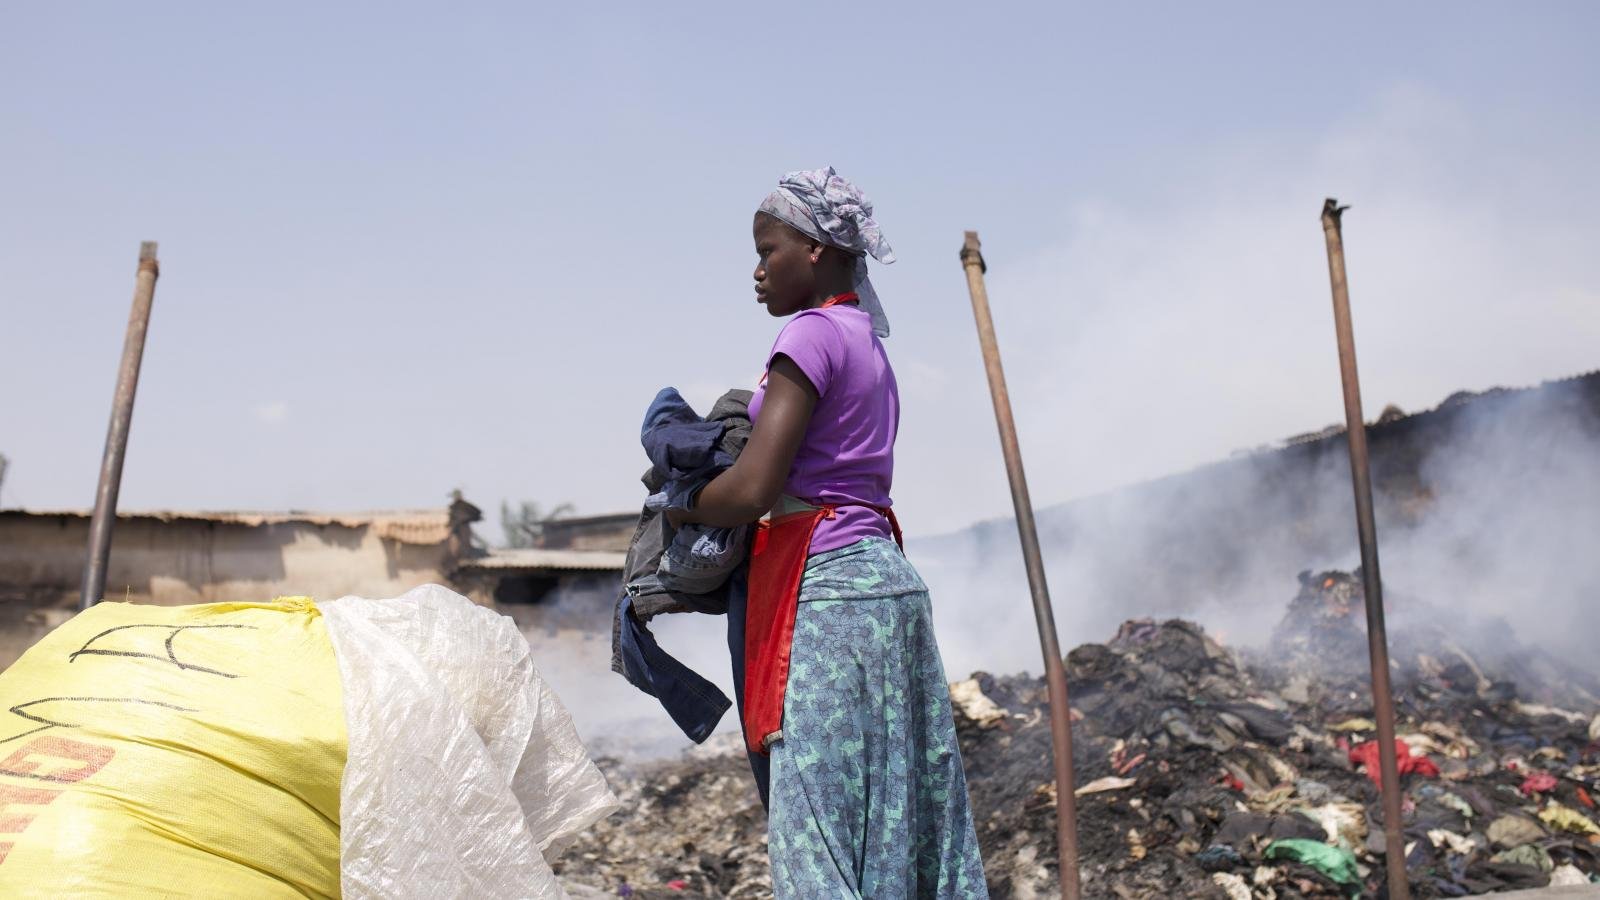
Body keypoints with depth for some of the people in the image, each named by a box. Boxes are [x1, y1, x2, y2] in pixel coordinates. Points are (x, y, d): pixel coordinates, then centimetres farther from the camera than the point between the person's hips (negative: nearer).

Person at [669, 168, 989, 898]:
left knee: (825, 820, -6)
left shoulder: (813, 333, -9)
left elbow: (752, 489, -18)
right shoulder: (869, 343, 18)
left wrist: (679, 506, 0)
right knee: (902, 809, 11)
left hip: (826, 587, -9)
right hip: (883, 574, 10)